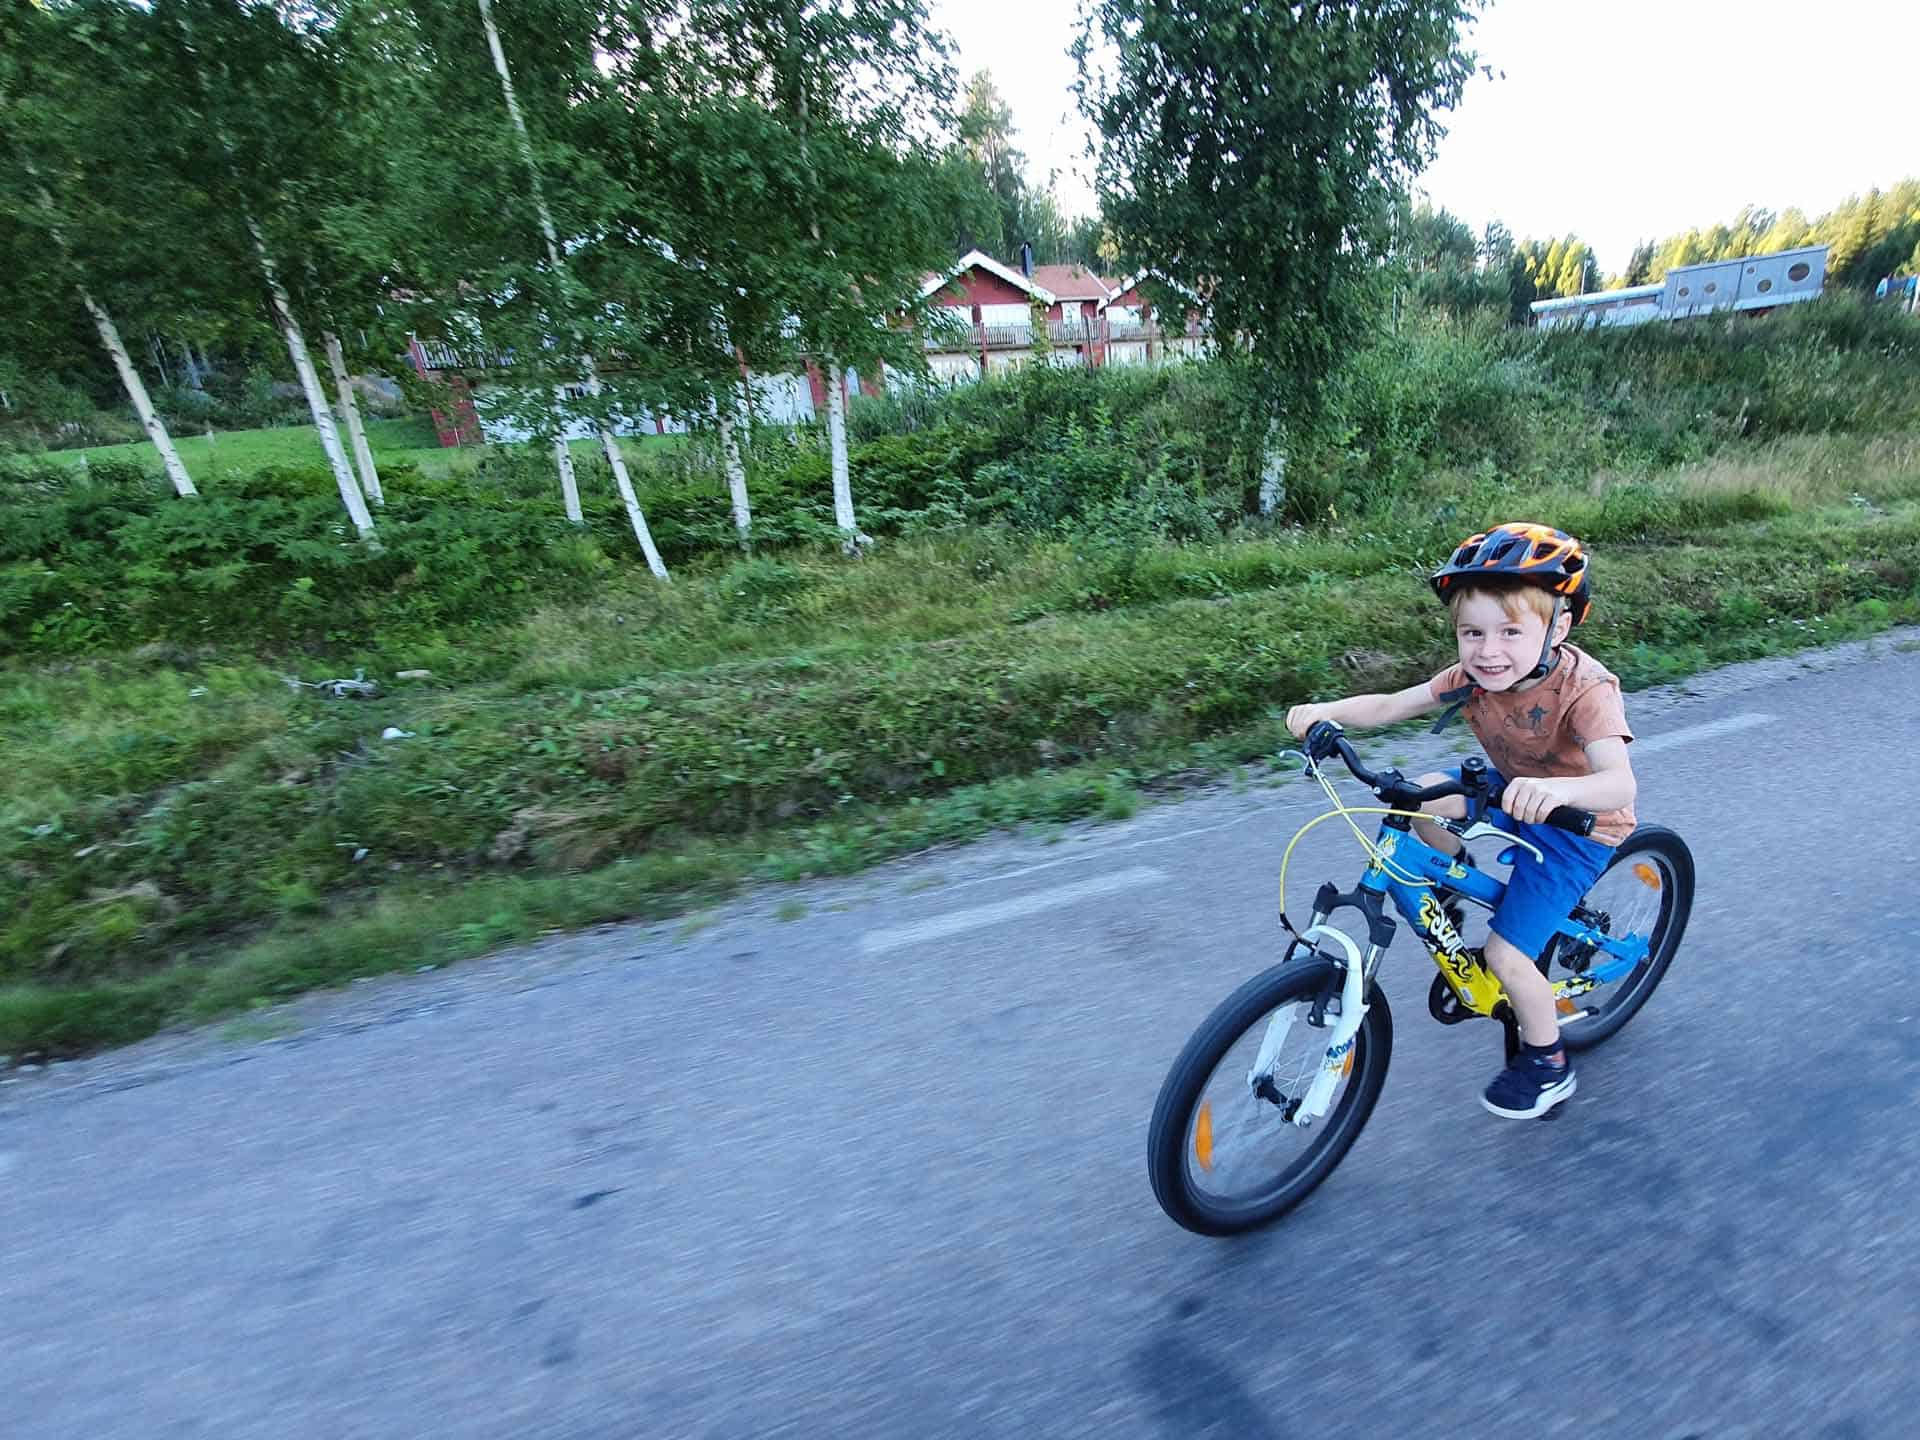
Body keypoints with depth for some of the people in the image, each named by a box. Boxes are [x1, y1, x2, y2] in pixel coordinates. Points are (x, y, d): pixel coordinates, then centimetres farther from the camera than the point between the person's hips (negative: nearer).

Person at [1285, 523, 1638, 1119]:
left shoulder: (1585, 689, -33)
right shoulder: (1474, 675, -18)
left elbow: (1621, 783, -46)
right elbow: (1387, 705, -19)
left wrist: (1556, 788, -67)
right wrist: (1325, 709, -37)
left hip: (1579, 824, -6)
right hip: (1514, 791, 6)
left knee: (1506, 953, -8)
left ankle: (1547, 1065, 20)